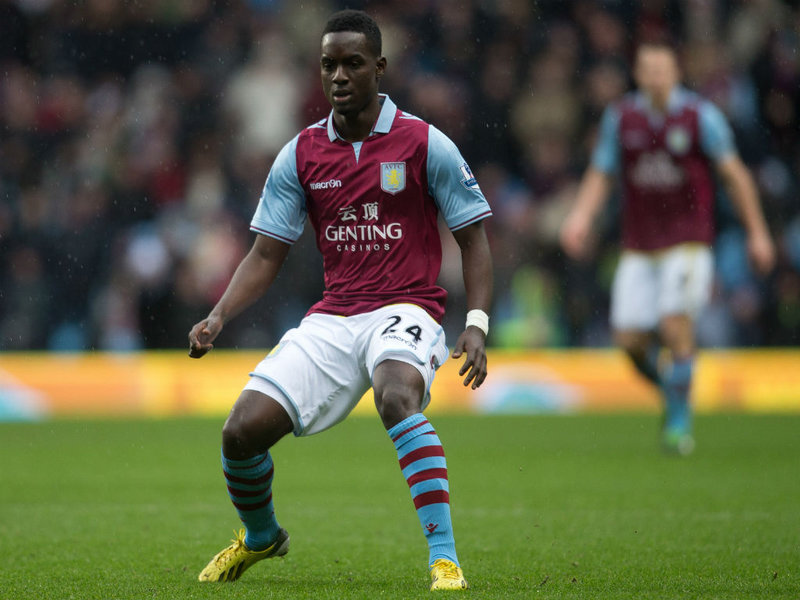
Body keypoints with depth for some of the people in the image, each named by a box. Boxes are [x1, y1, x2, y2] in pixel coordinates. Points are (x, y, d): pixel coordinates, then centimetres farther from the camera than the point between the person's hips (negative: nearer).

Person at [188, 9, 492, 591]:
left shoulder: (424, 144, -3)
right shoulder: (300, 155, 6)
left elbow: (474, 237, 1)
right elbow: (266, 254, 10)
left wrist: (476, 324, -12)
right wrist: (218, 317, -6)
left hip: (406, 309, -4)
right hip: (332, 319, 4)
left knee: (396, 396, -38)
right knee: (243, 429, -10)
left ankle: (445, 559, -37)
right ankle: (260, 536, 24)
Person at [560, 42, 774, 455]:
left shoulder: (700, 115, -5)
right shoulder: (620, 118, 3)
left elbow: (734, 174, 1)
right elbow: (600, 174, 10)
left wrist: (757, 233, 1)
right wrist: (581, 216, -7)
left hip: (688, 241, -3)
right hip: (638, 246, 3)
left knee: (675, 323, -20)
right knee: (628, 338, -5)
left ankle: (680, 418, -4)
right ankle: (669, 390, 25)